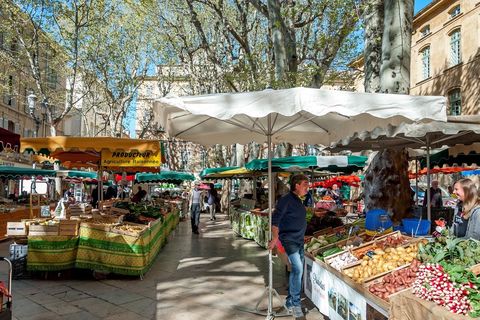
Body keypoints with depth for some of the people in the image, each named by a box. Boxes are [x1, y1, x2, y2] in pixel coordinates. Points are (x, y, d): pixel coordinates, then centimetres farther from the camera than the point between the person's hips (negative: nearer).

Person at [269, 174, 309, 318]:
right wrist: (275, 238, -18)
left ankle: (290, 301, 26)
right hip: (289, 240, -9)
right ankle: (295, 303, -3)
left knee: (297, 270, 13)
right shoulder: (286, 200, -14)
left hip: (299, 240, 9)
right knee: (298, 269, -16)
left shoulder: (298, 200, 12)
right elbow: (275, 220, -17)